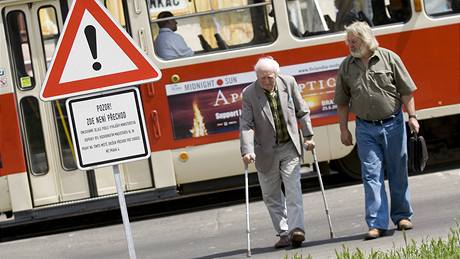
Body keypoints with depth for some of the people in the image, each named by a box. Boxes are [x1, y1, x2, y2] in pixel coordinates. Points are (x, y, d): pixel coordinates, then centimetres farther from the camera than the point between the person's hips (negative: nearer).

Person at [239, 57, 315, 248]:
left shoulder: (289, 83, -5)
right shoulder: (249, 94, -11)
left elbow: (302, 111, 5)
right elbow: (246, 125, -15)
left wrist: (308, 136, 5)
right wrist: (247, 151, -25)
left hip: (290, 148, 0)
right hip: (266, 152, 0)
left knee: (293, 190, -12)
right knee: (271, 196, 7)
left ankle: (296, 229, -19)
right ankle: (284, 233, 17)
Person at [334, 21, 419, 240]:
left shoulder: (389, 58, -2)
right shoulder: (346, 66, 4)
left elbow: (406, 91, 0)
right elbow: (342, 102, 9)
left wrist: (412, 116, -6)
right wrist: (344, 129, 6)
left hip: (393, 124, -1)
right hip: (366, 129, 1)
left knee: (398, 173, 8)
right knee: (371, 174, -5)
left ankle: (402, 216, 22)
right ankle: (377, 224, -7)